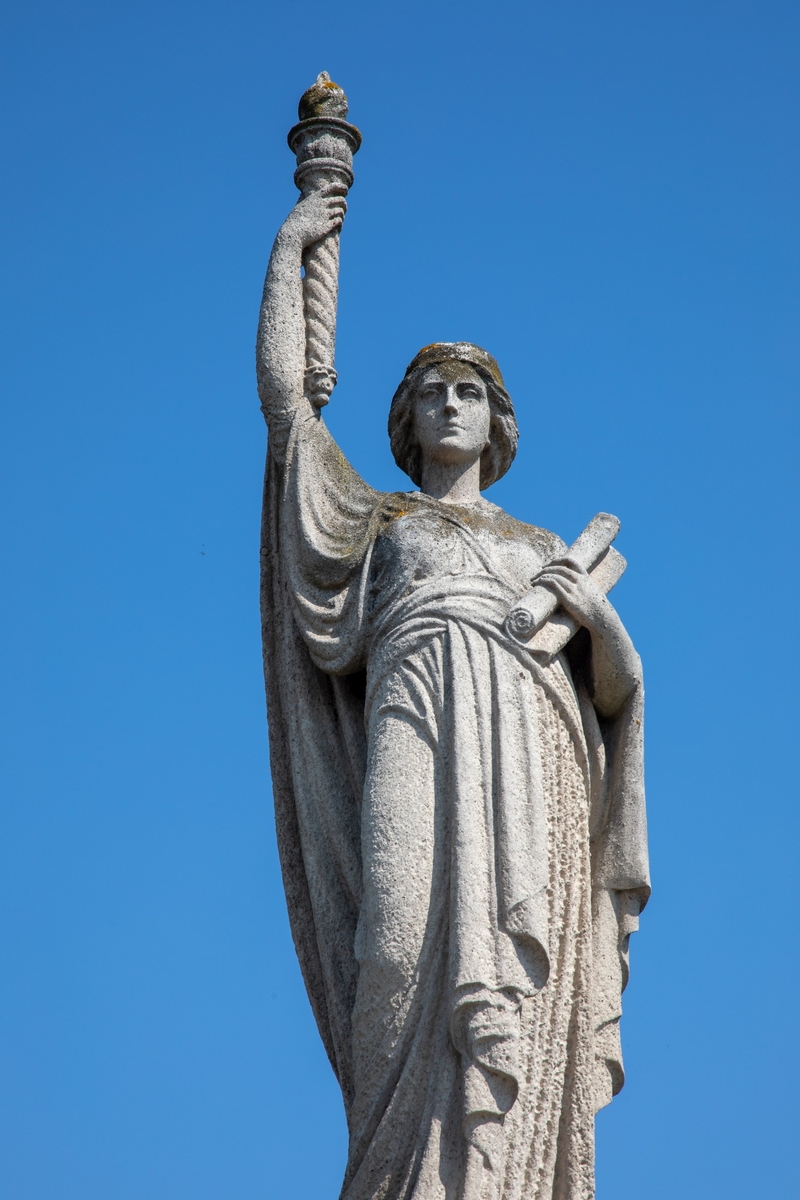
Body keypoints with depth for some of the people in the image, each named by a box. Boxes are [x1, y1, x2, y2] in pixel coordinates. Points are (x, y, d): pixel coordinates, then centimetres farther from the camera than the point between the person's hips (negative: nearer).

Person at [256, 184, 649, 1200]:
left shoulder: (540, 548, 31)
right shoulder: (375, 518, 28)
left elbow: (621, 686, 21)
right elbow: (282, 388, 21)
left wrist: (599, 611, 1)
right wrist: (289, 247, 26)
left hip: (534, 749, 2)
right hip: (422, 725, -2)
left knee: (520, 998, -16)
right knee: (416, 953, -23)